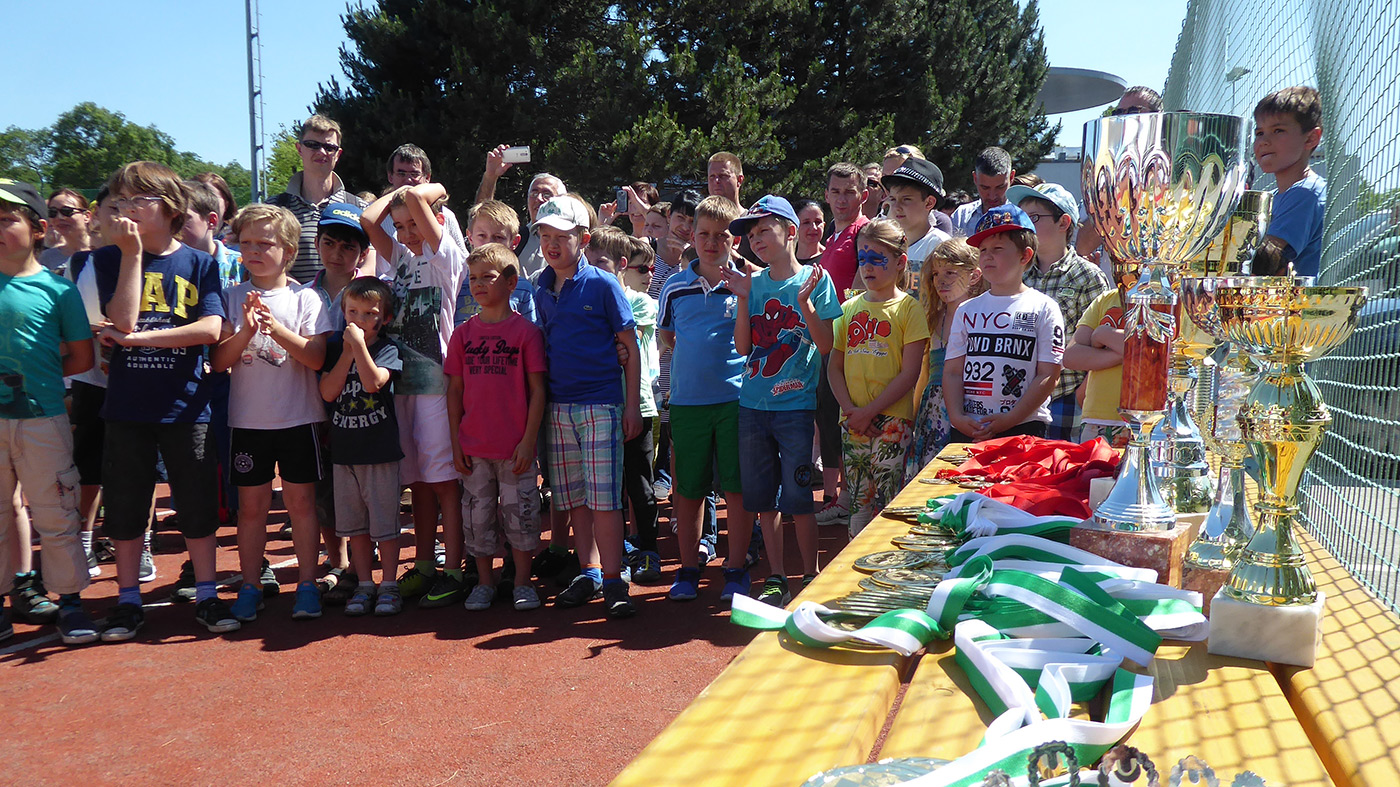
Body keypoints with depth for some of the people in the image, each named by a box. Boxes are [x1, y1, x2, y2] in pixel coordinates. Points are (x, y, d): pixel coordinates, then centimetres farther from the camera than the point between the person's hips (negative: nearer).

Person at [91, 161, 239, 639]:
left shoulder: (199, 263, 1)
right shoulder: (110, 259, 4)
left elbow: (210, 329, -11)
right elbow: (123, 320, -11)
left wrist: (136, 338, -14)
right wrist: (132, 254, -12)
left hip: (186, 403, -1)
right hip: (126, 405, 1)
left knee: (198, 504, 5)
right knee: (124, 506, 8)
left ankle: (206, 596, 18)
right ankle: (128, 601, 22)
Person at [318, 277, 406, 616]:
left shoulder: (388, 349, -4)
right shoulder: (335, 349, 7)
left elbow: (373, 382, -21)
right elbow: (327, 392, -6)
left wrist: (359, 345, -21)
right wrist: (347, 352, -10)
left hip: (380, 449, -4)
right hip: (344, 449, 4)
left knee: (385, 521, 1)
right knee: (354, 523, 12)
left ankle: (388, 585, 13)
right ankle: (364, 584, 23)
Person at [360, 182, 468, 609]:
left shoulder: (445, 256, -2)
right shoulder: (400, 257, 17)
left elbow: (416, 197, -12)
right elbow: (367, 220, 7)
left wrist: (434, 189, 7)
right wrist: (396, 191, 15)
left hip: (434, 379, -6)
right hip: (401, 378, 6)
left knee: (443, 478, -5)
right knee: (418, 479, 10)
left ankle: (453, 571, 0)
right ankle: (423, 566, 17)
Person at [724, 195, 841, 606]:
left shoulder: (815, 278, -2)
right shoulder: (754, 282, 9)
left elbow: (826, 346, -8)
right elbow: (743, 347, 4)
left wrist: (804, 301, -17)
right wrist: (743, 299, -5)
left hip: (795, 405, -4)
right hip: (753, 404, 5)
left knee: (797, 500, -1)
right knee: (763, 499, 10)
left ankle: (810, 580, 15)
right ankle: (777, 580, 22)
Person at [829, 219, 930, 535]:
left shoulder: (908, 307, -2)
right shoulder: (849, 308, 12)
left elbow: (909, 373, -8)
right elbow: (835, 366, 10)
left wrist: (869, 411, -13)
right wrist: (850, 410, -6)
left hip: (891, 421, -4)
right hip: (852, 422, 4)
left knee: (886, 501, -4)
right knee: (858, 504, 8)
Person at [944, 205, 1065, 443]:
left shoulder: (1043, 308, 2)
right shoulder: (967, 310, 13)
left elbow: (1048, 375, -3)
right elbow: (952, 371, 8)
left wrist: (1010, 419, -12)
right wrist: (957, 416, -8)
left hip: (1023, 428, -3)